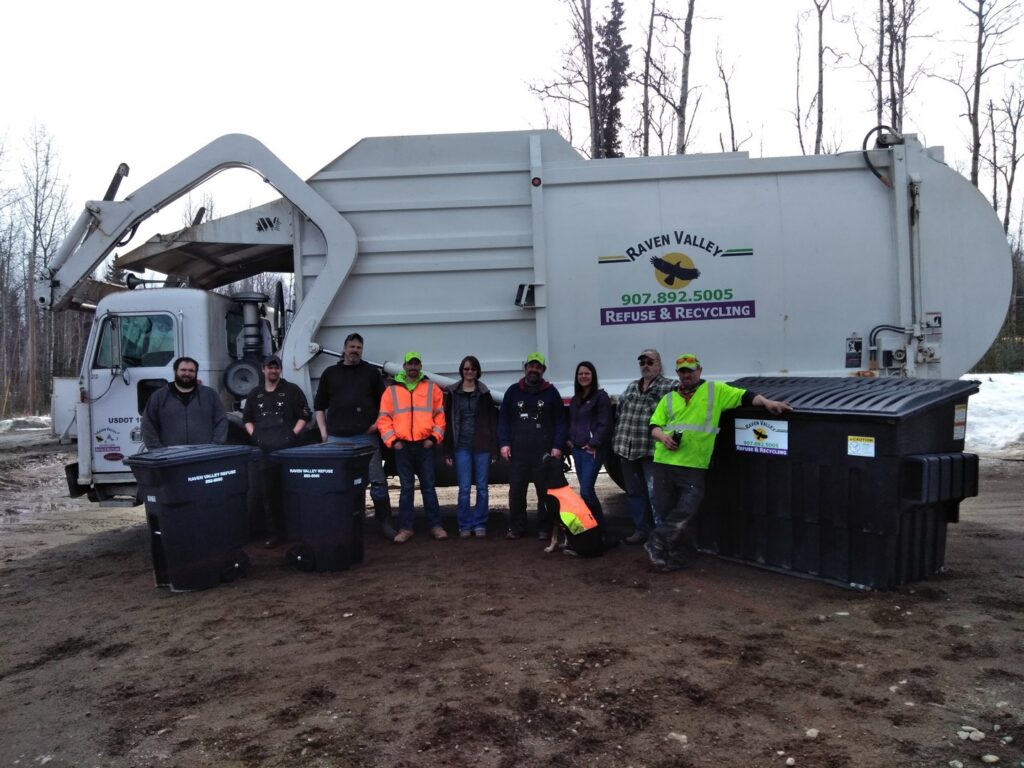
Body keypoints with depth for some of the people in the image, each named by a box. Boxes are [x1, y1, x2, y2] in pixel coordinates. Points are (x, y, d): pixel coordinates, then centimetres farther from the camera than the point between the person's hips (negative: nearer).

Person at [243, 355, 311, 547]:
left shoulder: (292, 390, 5)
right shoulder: (254, 394, 17)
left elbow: (304, 416, 4)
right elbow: (247, 419, 24)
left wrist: (293, 435, -7)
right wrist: (253, 436, 8)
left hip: (287, 448, -3)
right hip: (263, 449, 4)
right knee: (267, 492, 1)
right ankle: (274, 533, 6)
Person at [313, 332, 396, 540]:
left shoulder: (371, 372, 12)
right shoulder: (330, 373, 14)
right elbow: (319, 405, 15)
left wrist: (379, 422, -3)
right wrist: (323, 433, 6)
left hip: (365, 438, -1)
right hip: (336, 438, 1)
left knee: (377, 480, -3)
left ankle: (384, 522, 6)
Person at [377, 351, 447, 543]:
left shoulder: (432, 389, 6)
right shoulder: (391, 390, 7)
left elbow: (440, 415, 6)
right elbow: (384, 419, 4)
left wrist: (434, 437, -4)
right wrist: (392, 440, -5)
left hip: (425, 446, 0)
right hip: (402, 447, 0)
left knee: (428, 487, 5)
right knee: (406, 488, 6)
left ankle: (435, 525, 12)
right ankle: (405, 528, 11)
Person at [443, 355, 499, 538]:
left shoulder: (484, 393, 6)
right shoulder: (452, 393, 6)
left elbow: (493, 422, 6)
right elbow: (448, 422, 5)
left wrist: (494, 449, -1)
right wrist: (447, 451, 0)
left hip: (482, 446, 1)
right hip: (462, 446, 0)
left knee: (482, 487, 4)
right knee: (464, 488, -1)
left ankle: (480, 524, 15)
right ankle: (464, 525, 11)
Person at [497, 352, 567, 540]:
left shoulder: (551, 392, 6)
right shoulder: (513, 391, 11)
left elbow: (560, 421, 4)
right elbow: (503, 419, 10)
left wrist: (557, 446, -5)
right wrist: (504, 443, -1)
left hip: (544, 452, -1)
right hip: (518, 451, 1)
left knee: (545, 491, 3)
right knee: (516, 491, 3)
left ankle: (544, 528, 12)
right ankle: (516, 528, 14)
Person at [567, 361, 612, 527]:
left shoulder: (600, 396, -5)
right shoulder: (575, 399, 18)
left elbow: (605, 424, -11)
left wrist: (593, 444, -15)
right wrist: (569, 439, 8)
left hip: (593, 450, -7)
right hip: (577, 450, 7)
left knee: (586, 491, -13)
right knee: (586, 490, 9)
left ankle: (600, 525, -1)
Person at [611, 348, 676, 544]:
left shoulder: (669, 387, -2)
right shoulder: (631, 387, 18)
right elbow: (618, 413, 20)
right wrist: (617, 440, 15)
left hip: (651, 450, -6)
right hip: (626, 449, 7)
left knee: (654, 493, -5)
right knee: (634, 492, 13)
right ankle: (640, 529, 24)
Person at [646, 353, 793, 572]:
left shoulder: (715, 390, 5)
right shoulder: (669, 398, 12)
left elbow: (744, 396, -1)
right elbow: (654, 426, 10)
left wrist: (767, 402, -16)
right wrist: (663, 437, -11)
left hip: (694, 465, -3)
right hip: (665, 462, 3)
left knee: (685, 511, -12)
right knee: (667, 510, 8)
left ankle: (656, 543, 5)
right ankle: (674, 556, 22)